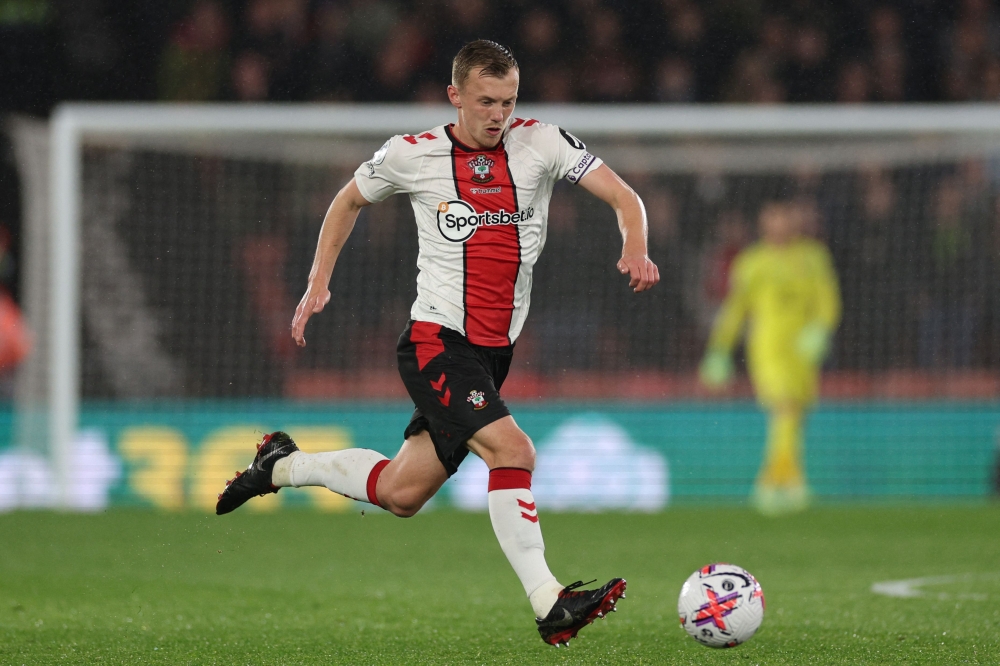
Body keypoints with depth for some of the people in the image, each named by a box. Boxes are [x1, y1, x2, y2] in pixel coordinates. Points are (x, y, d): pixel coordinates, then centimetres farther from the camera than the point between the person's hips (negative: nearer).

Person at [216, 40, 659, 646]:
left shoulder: (541, 142, 0)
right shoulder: (412, 155, -2)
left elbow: (622, 196, -4)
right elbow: (349, 201, 17)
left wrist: (635, 250, -25)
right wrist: (318, 285, 12)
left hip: (496, 352, 5)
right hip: (436, 344, -5)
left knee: (400, 493, 11)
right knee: (513, 450, -25)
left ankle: (281, 466, 34)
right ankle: (549, 604, -25)